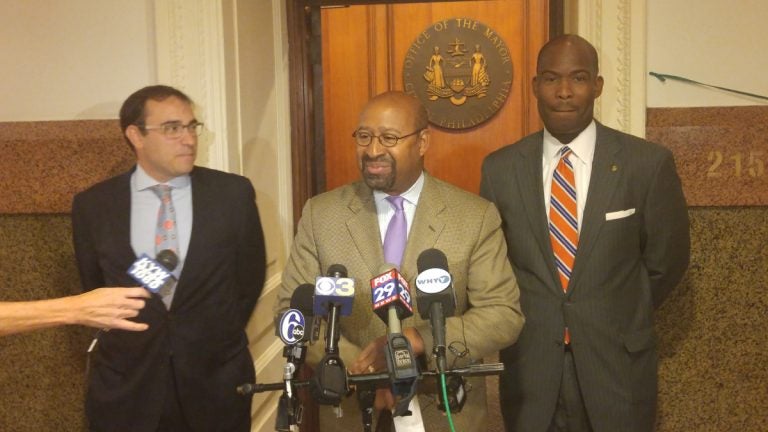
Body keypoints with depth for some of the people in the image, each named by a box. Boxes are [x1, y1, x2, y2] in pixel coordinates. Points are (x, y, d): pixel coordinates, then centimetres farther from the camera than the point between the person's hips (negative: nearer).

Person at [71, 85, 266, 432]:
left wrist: (219, 339, 10)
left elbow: (250, 276, 5)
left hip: (217, 380, 0)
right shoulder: (93, 205, -3)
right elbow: (94, 288, 10)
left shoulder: (234, 193, -5)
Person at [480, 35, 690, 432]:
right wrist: (527, 318, 6)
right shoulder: (500, 168, -3)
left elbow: (666, 260, 3)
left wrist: (621, 316, 7)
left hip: (616, 362, -1)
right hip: (528, 363, 1)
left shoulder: (649, 163, -8)